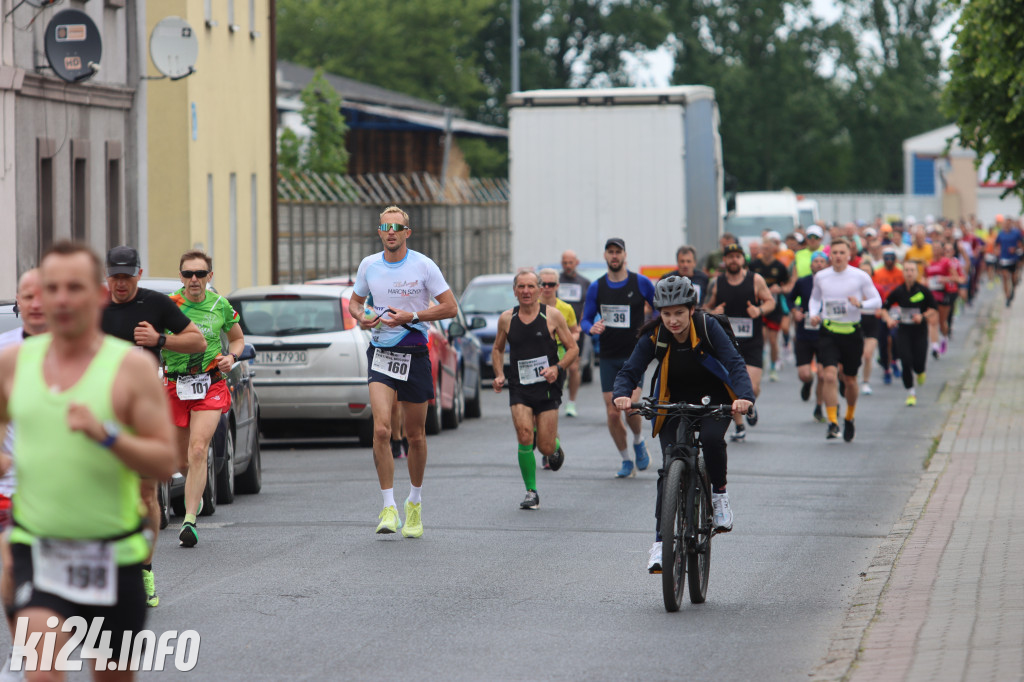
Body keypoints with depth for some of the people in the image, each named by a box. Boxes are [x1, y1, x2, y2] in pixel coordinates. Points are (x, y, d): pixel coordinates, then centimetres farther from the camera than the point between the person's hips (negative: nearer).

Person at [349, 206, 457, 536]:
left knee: (415, 435, 8)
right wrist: (361, 317, -4)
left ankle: (415, 502, 29)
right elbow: (355, 301, 19)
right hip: (380, 351, 1)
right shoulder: (368, 265, 4)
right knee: (381, 429, -17)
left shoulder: (423, 266, -5)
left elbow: (450, 308, -5)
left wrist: (411, 316, -16)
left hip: (415, 353, -1)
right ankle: (388, 508, -12)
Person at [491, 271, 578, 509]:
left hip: (547, 386, -1)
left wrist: (557, 368, -14)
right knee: (525, 438, -19)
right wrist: (499, 375, 5)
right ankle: (531, 492, -4)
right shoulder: (506, 319, 5)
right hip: (519, 388, 1)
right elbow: (498, 349, 21)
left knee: (546, 448, -3)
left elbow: (572, 348, 3)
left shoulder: (552, 315, -1)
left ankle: (555, 446, 37)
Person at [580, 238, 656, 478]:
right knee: (612, 413, -2)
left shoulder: (641, 283, -2)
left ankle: (639, 442, 13)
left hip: (635, 354, -3)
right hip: (608, 357, 3)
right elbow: (586, 319, 9)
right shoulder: (596, 287, 4)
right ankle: (626, 461, 16)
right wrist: (592, 328, -14)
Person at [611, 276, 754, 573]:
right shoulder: (654, 336, -15)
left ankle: (719, 495, -9)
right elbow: (629, 371, -18)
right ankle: (660, 542, -10)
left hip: (713, 400, -1)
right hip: (674, 403, 1)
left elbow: (734, 363, -27)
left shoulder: (707, 327, -20)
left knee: (712, 438, -34)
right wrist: (623, 394, -41)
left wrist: (745, 396, -45)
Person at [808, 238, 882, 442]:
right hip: (828, 332, 1)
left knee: (850, 379, 10)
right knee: (830, 375, -17)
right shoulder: (820, 277, 3)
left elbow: (877, 301, 0)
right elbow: (815, 298, 20)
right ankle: (832, 423, -16)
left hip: (852, 332, 0)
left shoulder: (860, 277, -4)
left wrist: (860, 304, -20)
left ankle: (849, 418, 36)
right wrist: (813, 314, 0)